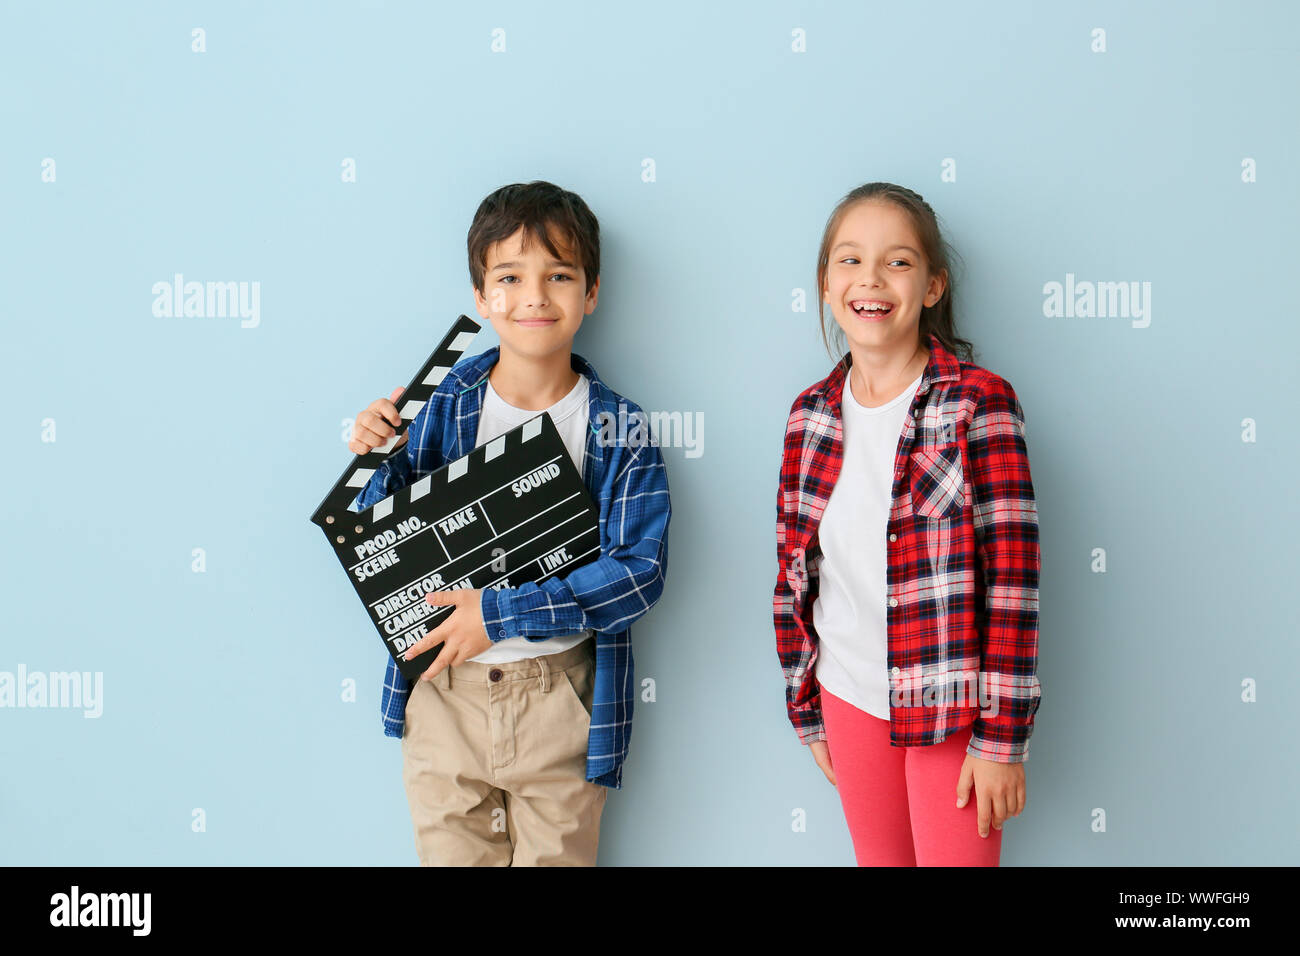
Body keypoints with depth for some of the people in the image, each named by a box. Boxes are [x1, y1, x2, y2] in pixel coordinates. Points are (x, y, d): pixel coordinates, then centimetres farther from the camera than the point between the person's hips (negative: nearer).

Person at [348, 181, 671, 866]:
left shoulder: (617, 429, -6)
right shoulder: (440, 404, -2)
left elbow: (641, 569, -14)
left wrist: (501, 614, -20)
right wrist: (373, 462, -15)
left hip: (557, 699, -1)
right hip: (442, 692, 1)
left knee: (555, 856, 12)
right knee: (450, 854, 12)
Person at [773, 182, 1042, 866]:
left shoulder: (980, 402, -11)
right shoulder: (810, 414, 3)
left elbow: (1011, 573, -13)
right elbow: (794, 574, 9)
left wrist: (1002, 736, -14)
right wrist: (806, 711, 10)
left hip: (950, 708, -4)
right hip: (848, 700, 4)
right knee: (877, 860, 17)